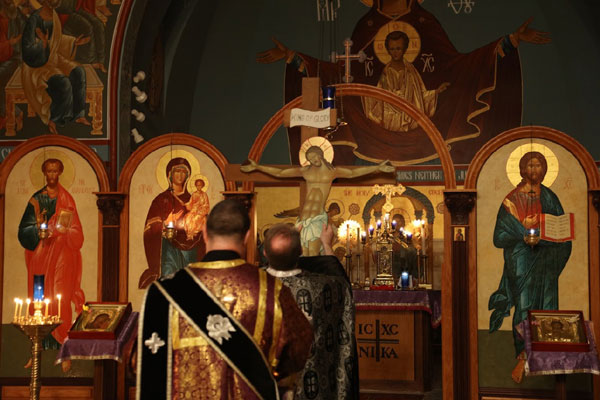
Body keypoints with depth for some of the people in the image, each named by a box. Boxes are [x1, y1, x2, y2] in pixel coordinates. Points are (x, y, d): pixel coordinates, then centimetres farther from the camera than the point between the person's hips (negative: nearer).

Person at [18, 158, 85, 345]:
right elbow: (25, 228, 3)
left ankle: (58, 338, -3)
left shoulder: (66, 198, 7)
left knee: (60, 291, -7)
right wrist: (38, 227, -18)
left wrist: (58, 231, -16)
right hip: (41, 251, 1)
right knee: (42, 291, -3)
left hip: (61, 251, -1)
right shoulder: (37, 198, 8)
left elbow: (75, 230, 3)